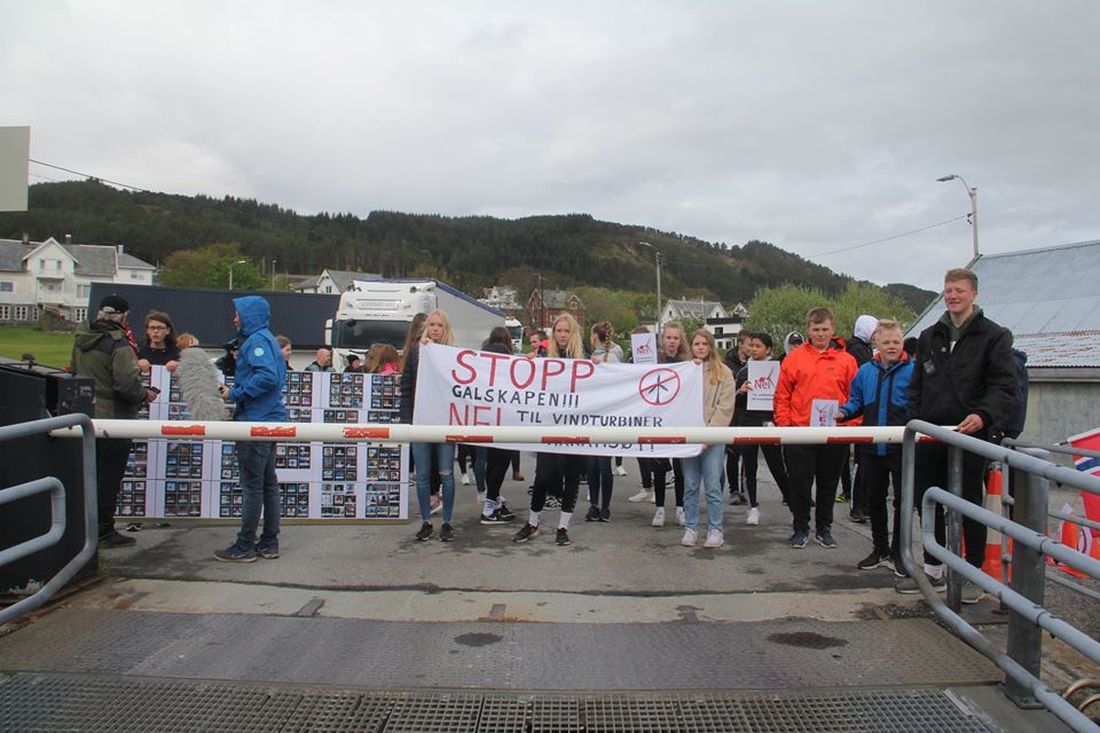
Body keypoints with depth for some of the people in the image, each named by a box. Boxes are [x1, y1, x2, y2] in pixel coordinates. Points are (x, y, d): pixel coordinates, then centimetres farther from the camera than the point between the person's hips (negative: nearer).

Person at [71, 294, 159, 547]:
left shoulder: (81, 339, 6)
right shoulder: (118, 344, -18)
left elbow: (74, 372, 16)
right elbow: (126, 384, -24)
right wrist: (145, 395, -6)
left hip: (85, 415, 8)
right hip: (112, 419, -7)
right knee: (109, 477, 3)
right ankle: (104, 532, 10)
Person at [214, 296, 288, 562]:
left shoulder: (256, 340, -12)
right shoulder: (266, 339, 18)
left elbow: (267, 376, -26)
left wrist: (235, 394, -18)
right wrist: (236, 393, 12)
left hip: (257, 422, -10)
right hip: (269, 419, 10)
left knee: (252, 485, -3)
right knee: (268, 483, 12)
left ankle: (245, 546, 5)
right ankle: (269, 543, 19)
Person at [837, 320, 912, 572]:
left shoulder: (912, 371, -7)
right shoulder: (866, 371, 7)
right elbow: (856, 401, 15)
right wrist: (843, 412, -4)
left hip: (902, 448, -4)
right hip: (871, 448, 5)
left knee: (902, 501, 7)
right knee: (874, 501, 14)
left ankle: (897, 553, 21)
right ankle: (879, 549, 30)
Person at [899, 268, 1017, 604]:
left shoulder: (994, 336, -1)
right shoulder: (929, 337, 14)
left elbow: (1004, 387, -9)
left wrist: (983, 414, -26)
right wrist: (916, 420, 6)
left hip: (969, 434, -5)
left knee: (970, 504, 2)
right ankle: (933, 569, 23)